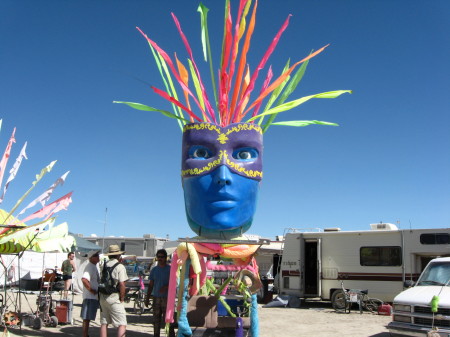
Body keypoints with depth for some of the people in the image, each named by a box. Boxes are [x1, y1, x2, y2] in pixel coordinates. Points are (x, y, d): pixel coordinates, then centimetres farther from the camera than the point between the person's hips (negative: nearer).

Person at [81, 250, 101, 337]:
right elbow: (84, 279, -32)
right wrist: (91, 290, -24)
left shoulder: (93, 267, 15)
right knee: (87, 318, -5)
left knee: (87, 318, 18)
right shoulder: (90, 267, -17)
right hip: (90, 297, -10)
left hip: (94, 296, 10)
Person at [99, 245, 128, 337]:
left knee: (104, 323, 13)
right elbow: (122, 284, -15)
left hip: (102, 297, 7)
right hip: (114, 298, -7)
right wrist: (122, 298, -5)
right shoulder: (120, 267, -10)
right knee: (122, 324, -3)